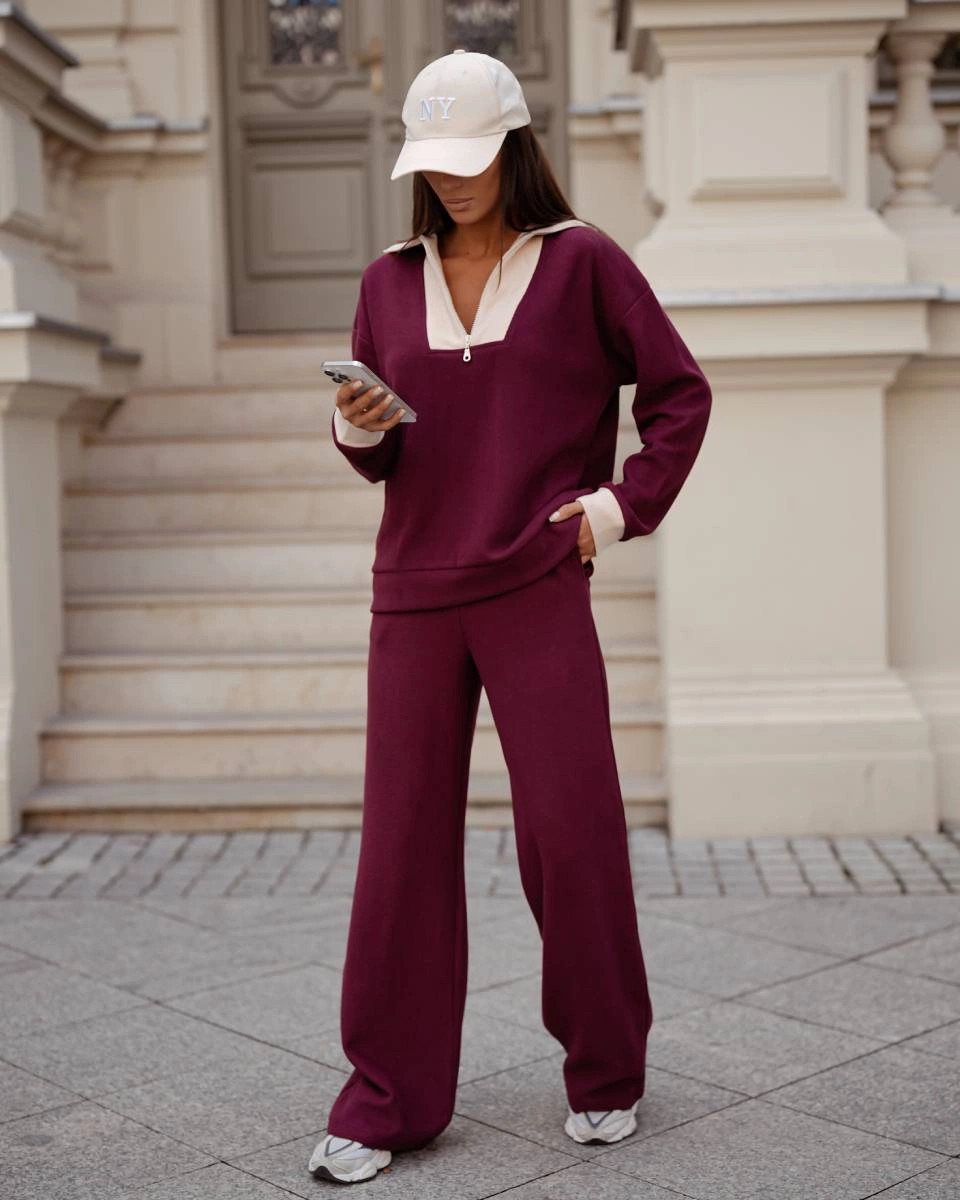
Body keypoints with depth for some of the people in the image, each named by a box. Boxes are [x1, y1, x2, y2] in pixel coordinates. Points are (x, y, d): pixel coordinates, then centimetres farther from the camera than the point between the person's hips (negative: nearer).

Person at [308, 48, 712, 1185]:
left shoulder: (582, 260, 3)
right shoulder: (390, 280, 12)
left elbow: (679, 393, 7)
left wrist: (622, 507, -4)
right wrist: (360, 429, -6)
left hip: (538, 588, -3)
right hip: (413, 590, 3)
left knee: (571, 835, 0)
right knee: (403, 843, 3)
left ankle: (604, 1074, 20)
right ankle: (386, 1096, 14)